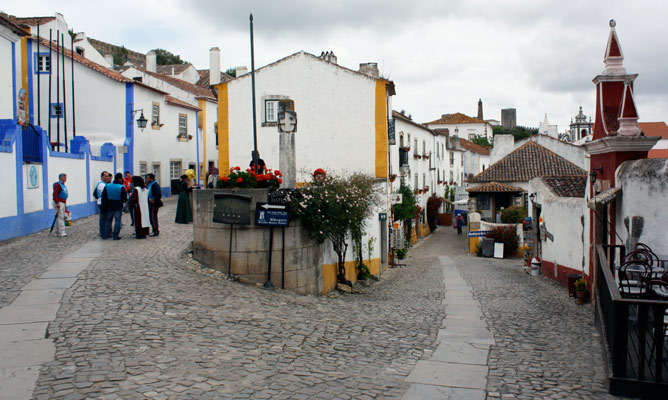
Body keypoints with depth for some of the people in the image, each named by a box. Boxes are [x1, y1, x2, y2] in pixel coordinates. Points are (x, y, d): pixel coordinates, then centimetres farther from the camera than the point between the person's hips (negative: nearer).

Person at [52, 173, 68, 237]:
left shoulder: (63, 185, 20)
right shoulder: (57, 184, -10)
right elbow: (55, 194, -20)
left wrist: (65, 205, 25)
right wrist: (57, 203, -25)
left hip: (63, 203, 10)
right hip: (58, 203, -10)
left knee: (60, 218, 12)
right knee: (60, 217, -12)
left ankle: (58, 232, 17)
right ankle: (61, 232, -14)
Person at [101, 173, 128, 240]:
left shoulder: (107, 186, 0)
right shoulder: (121, 187, -15)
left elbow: (103, 196, 3)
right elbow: (125, 198, -14)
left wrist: (104, 205, 10)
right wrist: (122, 201, 8)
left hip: (109, 206, 4)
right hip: (118, 207, -4)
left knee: (108, 220, 14)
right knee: (117, 221, 3)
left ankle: (105, 235, 16)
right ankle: (115, 236, 3)